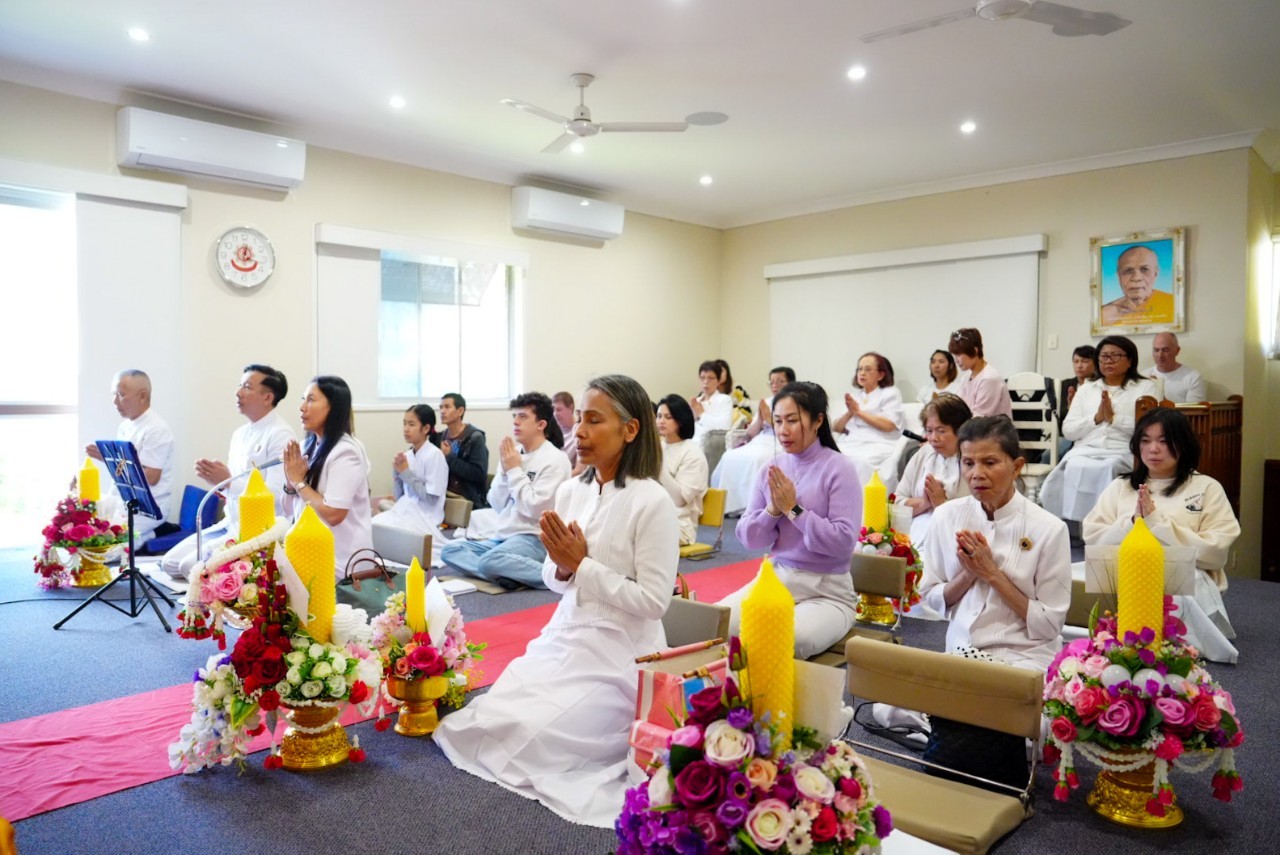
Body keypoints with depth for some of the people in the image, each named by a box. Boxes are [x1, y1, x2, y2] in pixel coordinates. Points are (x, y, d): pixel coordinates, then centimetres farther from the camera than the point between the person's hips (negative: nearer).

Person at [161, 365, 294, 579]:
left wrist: (228, 481, -25)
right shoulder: (240, 433, 13)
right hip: (231, 524, 9)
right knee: (170, 563, 3)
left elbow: (277, 496, -22)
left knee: (191, 566, -19)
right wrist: (213, 478, -3)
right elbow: (231, 485, 18)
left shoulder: (280, 435, -14)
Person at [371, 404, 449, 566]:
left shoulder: (434, 455, -13)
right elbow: (400, 496, 12)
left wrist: (406, 472, -14)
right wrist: (396, 471, -4)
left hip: (423, 519, -7)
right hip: (403, 511, 7)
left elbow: (431, 498, -16)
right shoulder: (407, 455, 7)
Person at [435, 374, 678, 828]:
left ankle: (628, 738, 11)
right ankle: (599, 720, 19)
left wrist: (581, 565, -18)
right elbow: (556, 580, 12)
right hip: (563, 639, 7)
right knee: (486, 721, 1)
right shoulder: (570, 491, 3)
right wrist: (561, 568, -12)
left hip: (619, 655, -7)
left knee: (527, 738, -14)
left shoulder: (651, 501, -18)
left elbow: (653, 601, -18)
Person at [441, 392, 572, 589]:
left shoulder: (555, 459, -10)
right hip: (503, 535, 8)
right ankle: (516, 574, -18)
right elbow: (497, 505, 11)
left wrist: (514, 470, -10)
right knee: (450, 551, -5)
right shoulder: (514, 453, 9)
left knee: (490, 561, -33)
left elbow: (534, 509, -19)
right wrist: (504, 470, -3)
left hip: (535, 538, -8)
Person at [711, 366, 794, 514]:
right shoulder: (765, 403, 21)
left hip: (782, 446, -5)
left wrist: (770, 419, -9)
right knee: (730, 457, -21)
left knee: (756, 459, -35)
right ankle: (732, 503, -20)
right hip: (760, 443, 6)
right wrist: (759, 419, -2)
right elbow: (750, 434, 17)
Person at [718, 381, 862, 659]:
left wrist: (793, 509, -17)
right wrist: (773, 510, -13)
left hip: (826, 591, -4)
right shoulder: (771, 469, 4)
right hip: (774, 578, 5)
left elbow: (843, 542, -18)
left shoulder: (839, 469, -10)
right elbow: (747, 537, 5)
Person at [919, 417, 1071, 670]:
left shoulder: (1049, 529, -8)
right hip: (961, 648, 3)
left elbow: (1049, 625, -7)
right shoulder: (946, 516, 2)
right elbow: (931, 598, 8)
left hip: (1024, 656, -3)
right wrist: (968, 574, -9)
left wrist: (992, 574, -13)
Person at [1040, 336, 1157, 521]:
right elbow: (1068, 431, 11)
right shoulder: (1086, 389, 21)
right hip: (1085, 450, 2)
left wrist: (1114, 418, -9)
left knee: (1105, 469, -35)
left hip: (1123, 453, -2)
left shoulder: (1145, 387, 13)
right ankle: (1072, 520, -25)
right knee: (1075, 467, -31)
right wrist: (1096, 418, -3)